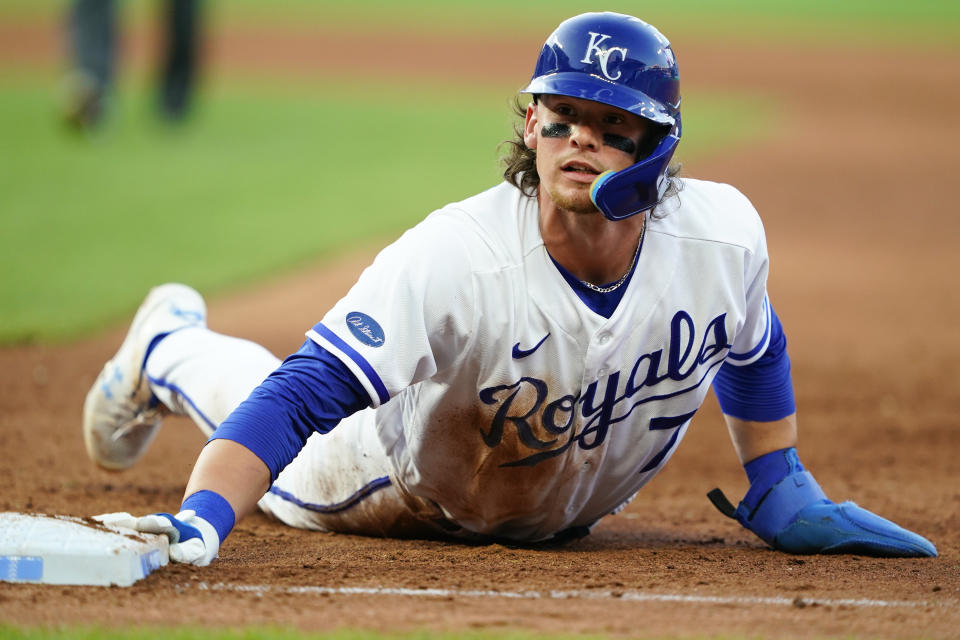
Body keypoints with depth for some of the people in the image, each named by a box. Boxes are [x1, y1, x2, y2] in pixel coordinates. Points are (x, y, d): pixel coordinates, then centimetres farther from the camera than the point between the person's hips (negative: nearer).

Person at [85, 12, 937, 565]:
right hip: (410, 488, -4)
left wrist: (783, 493, -1)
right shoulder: (449, 260, -45)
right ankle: (171, 345, 53)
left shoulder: (723, 236, -32)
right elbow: (299, 400, -50)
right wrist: (201, 522, -64)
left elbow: (752, 348, -6)